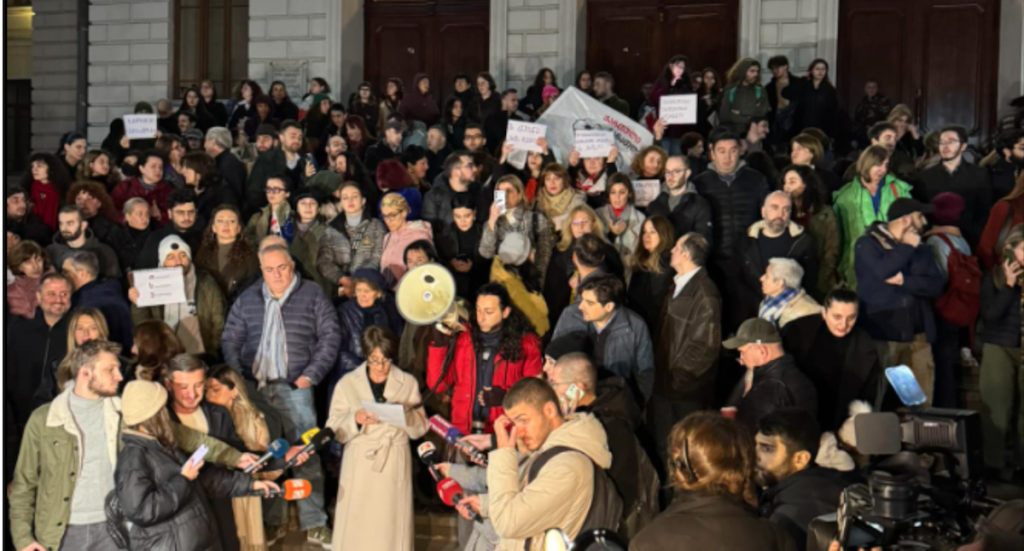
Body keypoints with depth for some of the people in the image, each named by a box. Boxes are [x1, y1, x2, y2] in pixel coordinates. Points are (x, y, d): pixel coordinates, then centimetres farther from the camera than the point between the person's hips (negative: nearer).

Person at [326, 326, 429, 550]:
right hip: (359, 465, 0)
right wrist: (355, 420, -18)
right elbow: (334, 430, 0)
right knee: (356, 526, -2)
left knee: (391, 523, -1)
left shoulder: (408, 383, 5)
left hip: (395, 465, 0)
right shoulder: (348, 384, 4)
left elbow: (420, 429, 4)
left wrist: (405, 414, -15)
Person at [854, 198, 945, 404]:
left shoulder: (921, 250, 17)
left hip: (918, 337, 5)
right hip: (882, 336, -5)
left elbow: (937, 285, 4)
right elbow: (882, 271, -18)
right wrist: (907, 247, -7)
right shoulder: (868, 244, 1)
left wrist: (905, 281, -10)